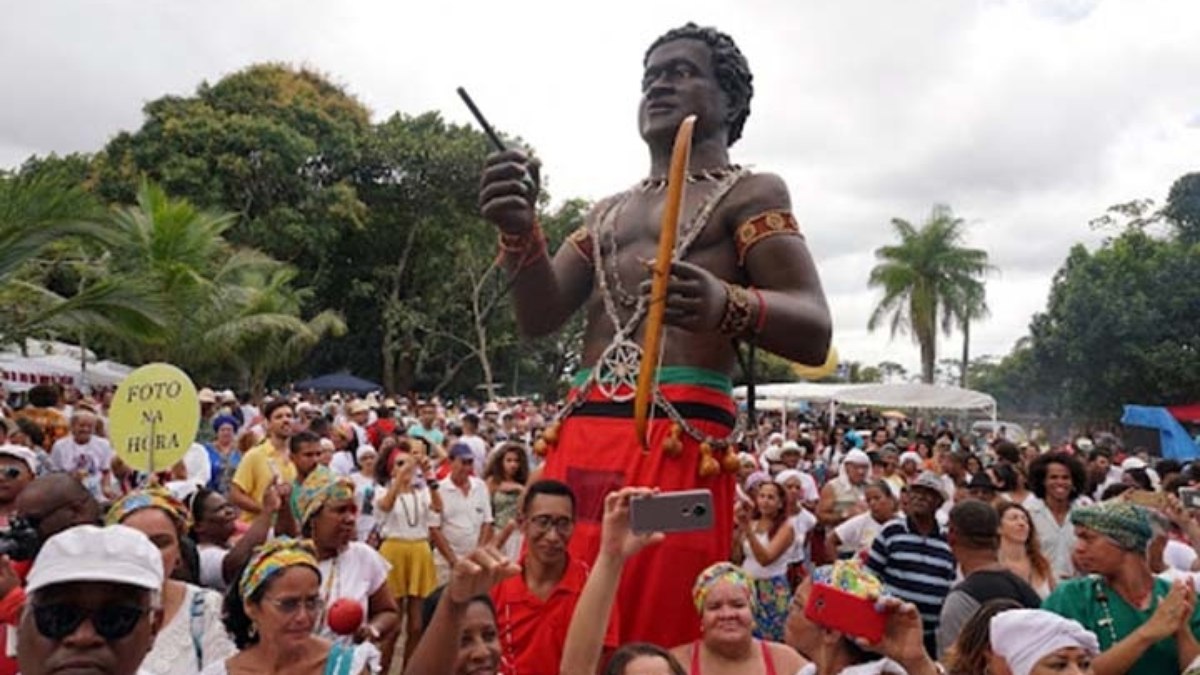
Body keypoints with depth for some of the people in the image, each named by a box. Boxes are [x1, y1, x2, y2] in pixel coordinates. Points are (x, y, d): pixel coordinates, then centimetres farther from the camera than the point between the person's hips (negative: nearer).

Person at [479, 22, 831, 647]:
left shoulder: (750, 192, 8)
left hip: (680, 441, -4)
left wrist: (726, 304, -25)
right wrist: (520, 231, -6)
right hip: (578, 436, 5)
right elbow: (540, 316, 13)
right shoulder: (610, 210, 24)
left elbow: (814, 332, -4)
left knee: (656, 638, -6)